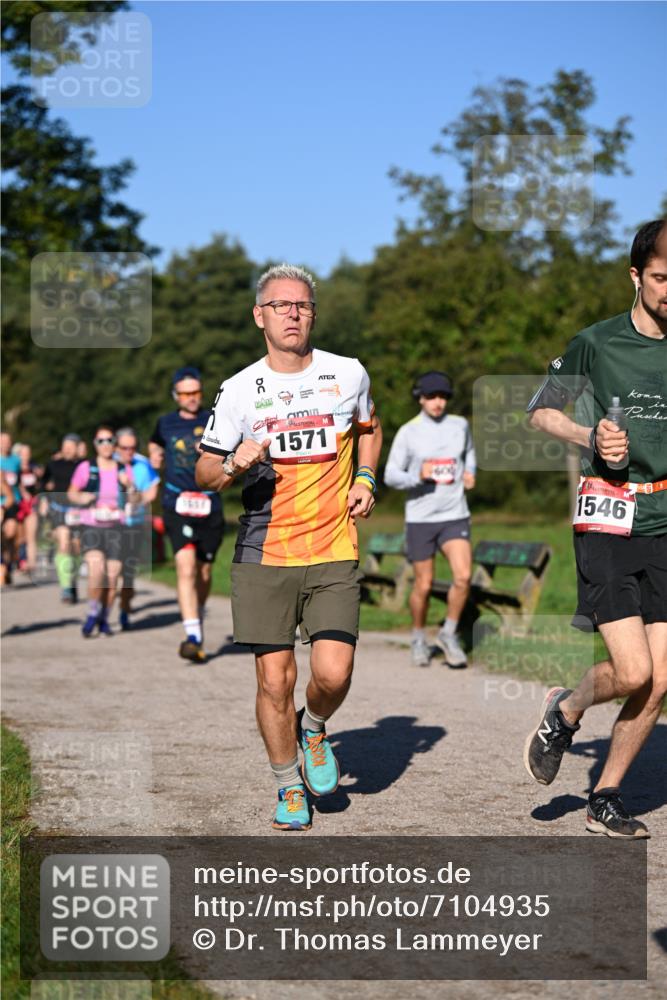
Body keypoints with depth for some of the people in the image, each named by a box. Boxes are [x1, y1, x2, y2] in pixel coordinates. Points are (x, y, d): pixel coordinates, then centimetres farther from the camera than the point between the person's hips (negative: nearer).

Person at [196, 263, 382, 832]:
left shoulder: (348, 374, 3)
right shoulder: (239, 391, 0)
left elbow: (370, 428, 24)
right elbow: (204, 473, 6)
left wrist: (365, 480, 8)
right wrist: (234, 466, -16)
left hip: (334, 554, 0)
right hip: (264, 556, 0)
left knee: (333, 674, -12)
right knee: (274, 680, 0)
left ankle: (313, 729, 23)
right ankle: (289, 787, 22)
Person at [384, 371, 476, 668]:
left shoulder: (459, 425, 5)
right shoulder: (408, 432, -4)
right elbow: (390, 475, -4)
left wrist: (470, 471, 7)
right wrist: (419, 476, -22)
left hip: (455, 515, 2)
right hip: (420, 518, -2)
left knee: (463, 577, -15)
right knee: (423, 585, 4)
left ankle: (449, 634, 5)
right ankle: (419, 639, 27)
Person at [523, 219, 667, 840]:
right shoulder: (597, 344, -1)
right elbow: (540, 412, 10)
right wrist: (589, 438, -7)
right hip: (609, 520, -3)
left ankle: (605, 798, 18)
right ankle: (564, 712, 18)